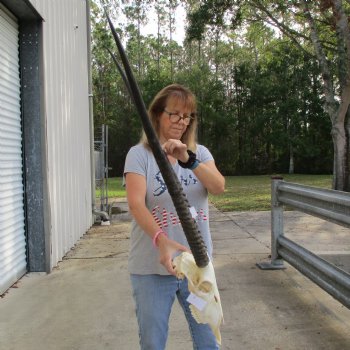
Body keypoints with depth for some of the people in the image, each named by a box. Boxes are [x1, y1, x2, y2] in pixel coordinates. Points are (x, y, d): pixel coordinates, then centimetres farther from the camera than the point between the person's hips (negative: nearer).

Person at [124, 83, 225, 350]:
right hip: (152, 267, -2)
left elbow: (219, 187, -13)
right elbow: (136, 204, -19)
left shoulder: (200, 152, 6)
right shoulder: (139, 154, -5)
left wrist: (188, 159, -30)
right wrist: (162, 241, -35)